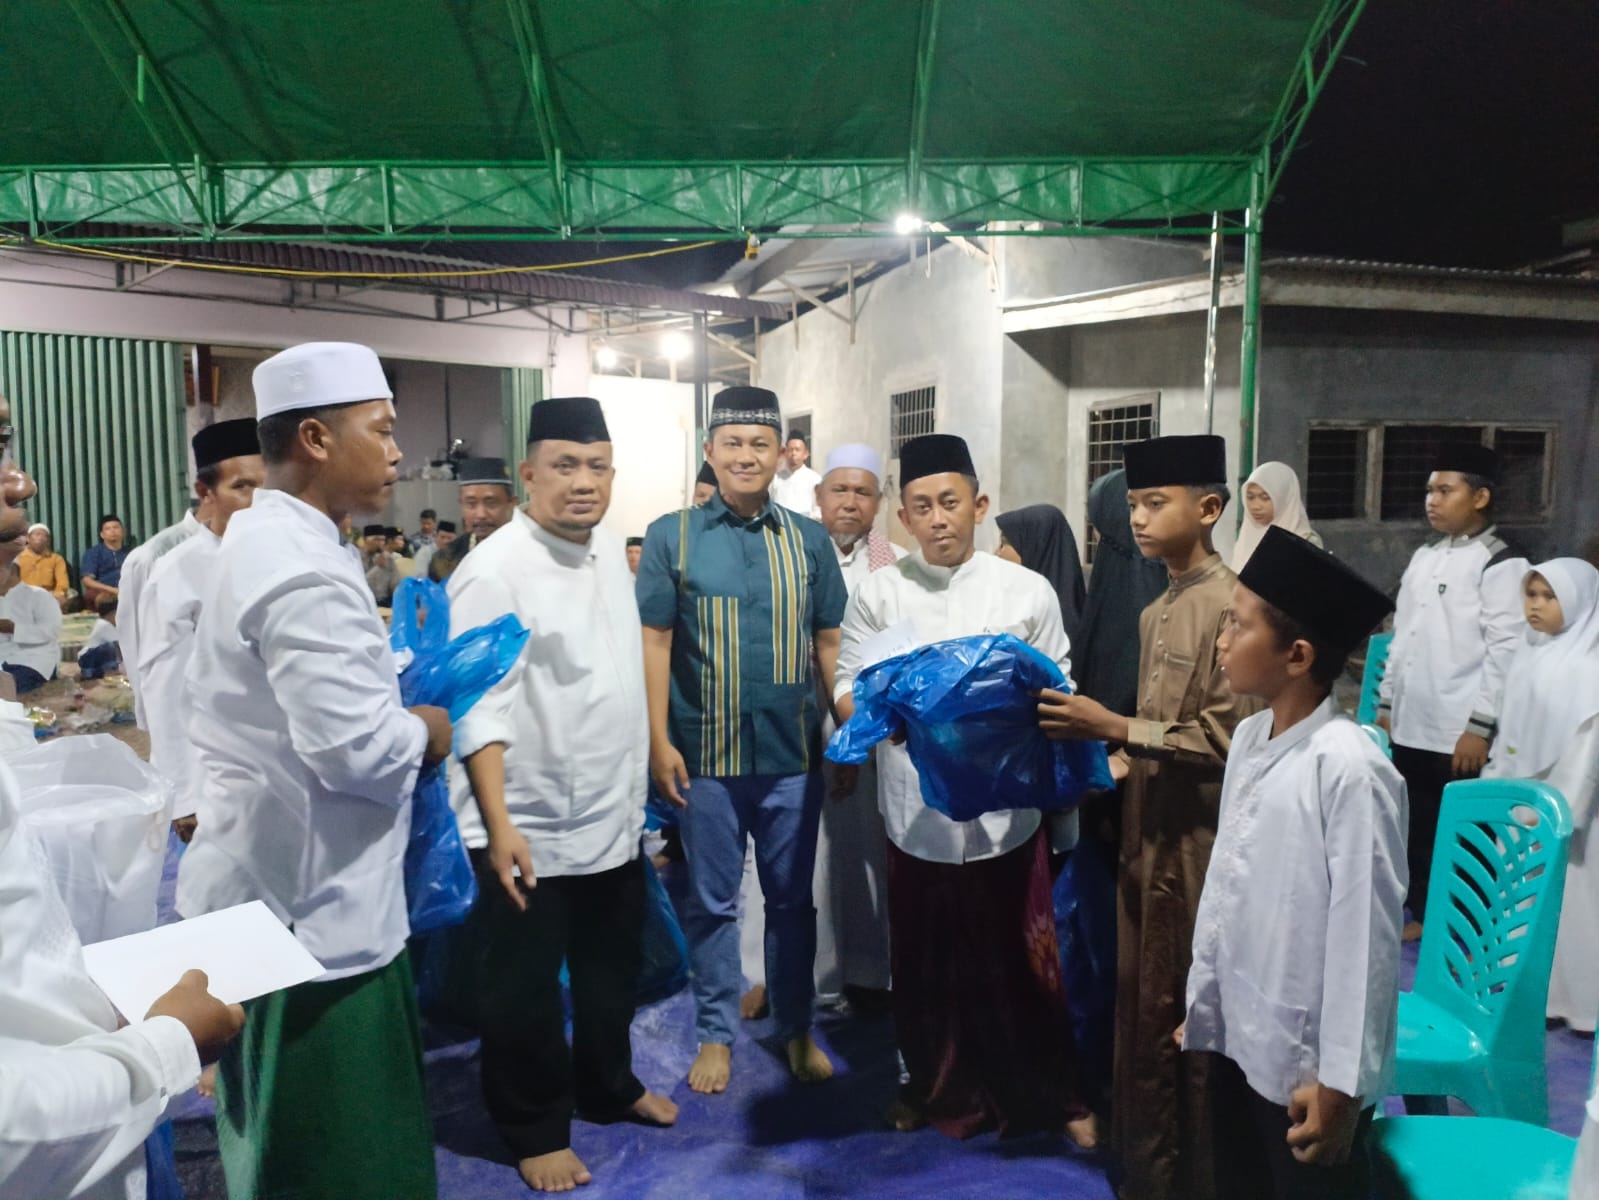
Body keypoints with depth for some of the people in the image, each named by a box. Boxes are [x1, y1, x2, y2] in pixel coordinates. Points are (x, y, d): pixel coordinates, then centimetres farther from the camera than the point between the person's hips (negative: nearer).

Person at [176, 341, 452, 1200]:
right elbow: (354, 748, -31)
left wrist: (393, 689, 10)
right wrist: (424, 731, -11)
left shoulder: (255, 542, 10)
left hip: (266, 891, 10)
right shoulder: (305, 570, -23)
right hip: (314, 910, -10)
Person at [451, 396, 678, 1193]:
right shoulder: (494, 570, -18)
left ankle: (608, 1087, 45)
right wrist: (498, 826, -23)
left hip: (615, 819, 7)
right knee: (523, 993, 11)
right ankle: (535, 1130, 32)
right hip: (531, 831, -7)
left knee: (612, 975, 23)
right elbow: (479, 708, -20)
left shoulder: (611, 553, 4)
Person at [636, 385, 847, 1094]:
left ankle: (797, 1029, 32)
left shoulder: (809, 539, 4)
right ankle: (716, 1032, 30)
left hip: (793, 752, 2)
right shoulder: (672, 537, -1)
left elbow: (829, 643, 7)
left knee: (792, 898, 14)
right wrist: (659, 742, -7)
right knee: (712, 901, 12)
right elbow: (654, 643, -2)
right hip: (705, 752, -1)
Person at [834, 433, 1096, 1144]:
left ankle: (1053, 1094, 33)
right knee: (925, 963, 15)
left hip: (1006, 811, -1)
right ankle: (932, 1086, 38)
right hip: (916, 814, 1)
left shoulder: (1029, 591, 0)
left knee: (1021, 962, 11)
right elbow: (847, 693, -1)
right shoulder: (877, 593, 1)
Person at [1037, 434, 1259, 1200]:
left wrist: (1112, 728, -21)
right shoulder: (1155, 613, 10)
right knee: (1142, 1014, 17)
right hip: (1146, 838, 8)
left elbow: (1226, 740, -20)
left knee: (1190, 1022, 5)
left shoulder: (1229, 605, -15)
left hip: (1196, 849, -8)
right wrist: (1107, 769, 2)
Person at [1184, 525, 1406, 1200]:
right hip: (1239, 1038, 7)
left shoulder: (1349, 768, -22)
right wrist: (1203, 1003, 14)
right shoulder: (1248, 740, 0)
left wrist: (1342, 1083, -14)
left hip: (1308, 1061, -7)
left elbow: (1365, 935, -19)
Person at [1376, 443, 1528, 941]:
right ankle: (1420, 914, 28)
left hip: (1460, 733, -7)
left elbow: (1506, 651, -13)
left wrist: (1480, 726, -16)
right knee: (1416, 827, 15)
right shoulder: (1423, 558, 13)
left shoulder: (1502, 564, -8)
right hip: (1411, 726, 7)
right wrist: (1387, 703, 15)